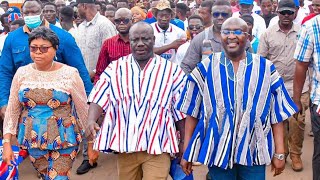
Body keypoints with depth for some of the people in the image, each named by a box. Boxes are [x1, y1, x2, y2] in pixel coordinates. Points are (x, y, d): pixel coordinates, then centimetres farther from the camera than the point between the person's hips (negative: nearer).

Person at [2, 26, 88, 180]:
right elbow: (12, 110, 5)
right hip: (32, 139, 3)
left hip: (63, 139, -3)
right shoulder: (22, 73, 0)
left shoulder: (70, 74, -8)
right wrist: (7, 143, 2)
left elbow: (83, 110, -2)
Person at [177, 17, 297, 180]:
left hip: (254, 150, 0)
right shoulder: (205, 68, 1)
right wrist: (186, 151, 1)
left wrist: (279, 153, 0)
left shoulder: (266, 68, 1)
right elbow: (192, 113, 2)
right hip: (217, 150, 0)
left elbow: (277, 115, 2)